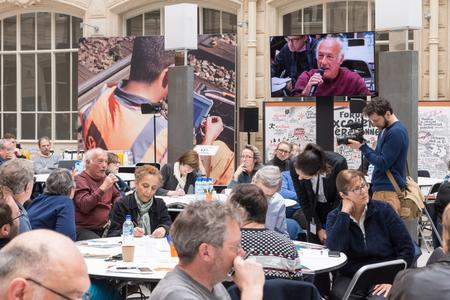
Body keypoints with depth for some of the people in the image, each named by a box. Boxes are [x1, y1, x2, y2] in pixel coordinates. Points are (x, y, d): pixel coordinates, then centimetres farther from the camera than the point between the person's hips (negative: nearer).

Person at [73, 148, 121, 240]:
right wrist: (103, 188, -24)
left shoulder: (105, 178, 18)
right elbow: (84, 206, -19)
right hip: (84, 230, -7)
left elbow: (117, 196, 34)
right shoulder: (79, 180, -5)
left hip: (106, 229, 7)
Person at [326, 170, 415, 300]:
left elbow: (406, 247, 1)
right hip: (349, 278, 1)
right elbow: (334, 249, -17)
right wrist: (345, 213, -13)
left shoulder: (383, 210, 1)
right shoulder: (335, 217, 3)